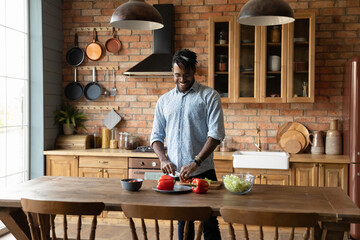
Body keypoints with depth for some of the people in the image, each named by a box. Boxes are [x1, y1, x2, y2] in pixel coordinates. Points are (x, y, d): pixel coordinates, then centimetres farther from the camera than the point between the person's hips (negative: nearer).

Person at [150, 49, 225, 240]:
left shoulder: (209, 96, -1)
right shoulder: (164, 100, 12)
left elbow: (216, 134, -10)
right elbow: (156, 136, 12)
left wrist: (196, 163, -20)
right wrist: (163, 159, -7)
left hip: (202, 172, -3)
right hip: (174, 173, 4)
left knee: (209, 224, 4)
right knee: (183, 223, 13)